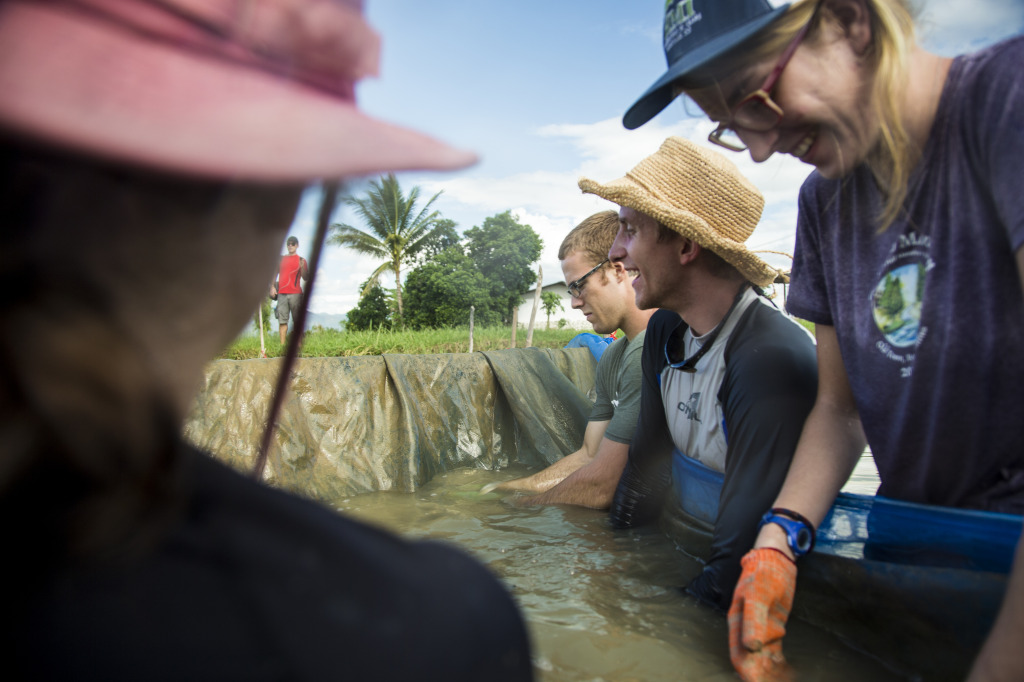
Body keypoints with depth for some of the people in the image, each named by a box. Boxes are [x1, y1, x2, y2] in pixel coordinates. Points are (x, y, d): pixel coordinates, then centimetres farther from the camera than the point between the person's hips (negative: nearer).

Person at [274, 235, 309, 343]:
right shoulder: (281, 259, 18)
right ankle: (282, 345, -2)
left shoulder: (301, 260, 10)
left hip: (295, 294, -2)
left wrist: (302, 267, -15)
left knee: (297, 321, -4)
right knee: (282, 320, -3)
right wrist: (273, 287, 10)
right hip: (281, 294, 2)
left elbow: (305, 278, 2)